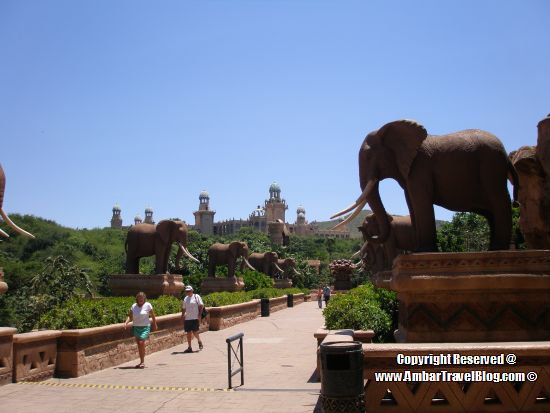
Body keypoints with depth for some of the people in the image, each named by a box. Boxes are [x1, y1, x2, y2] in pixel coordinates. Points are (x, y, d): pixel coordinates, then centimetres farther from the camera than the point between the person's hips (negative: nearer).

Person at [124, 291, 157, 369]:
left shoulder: (148, 305, -6)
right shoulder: (134, 306, 4)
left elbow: (152, 315, 4)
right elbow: (130, 316, 3)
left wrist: (154, 325, 10)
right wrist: (126, 322, -15)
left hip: (145, 327, -4)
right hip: (136, 327, 4)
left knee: (141, 343, -17)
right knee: (139, 345, 9)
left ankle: (142, 362, -8)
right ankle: (141, 362, 21)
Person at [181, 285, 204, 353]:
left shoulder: (196, 296, -2)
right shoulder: (185, 298, 14)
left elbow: (201, 306, -4)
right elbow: (183, 308, 20)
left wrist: (200, 315, -11)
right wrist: (182, 315, 9)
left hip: (195, 318, -5)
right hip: (187, 318, 5)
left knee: (195, 332, -8)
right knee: (188, 333, 5)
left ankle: (199, 341, 20)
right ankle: (189, 348, 10)